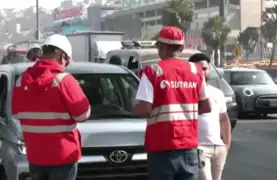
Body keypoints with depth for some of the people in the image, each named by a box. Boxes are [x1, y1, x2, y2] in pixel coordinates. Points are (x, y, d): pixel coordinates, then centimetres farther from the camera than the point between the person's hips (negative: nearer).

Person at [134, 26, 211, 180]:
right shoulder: (195, 71, 6)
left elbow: (144, 110, -16)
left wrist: (135, 107, 6)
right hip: (189, 146, 4)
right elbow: (206, 107, 11)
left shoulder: (152, 72, -9)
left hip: (162, 147, -4)